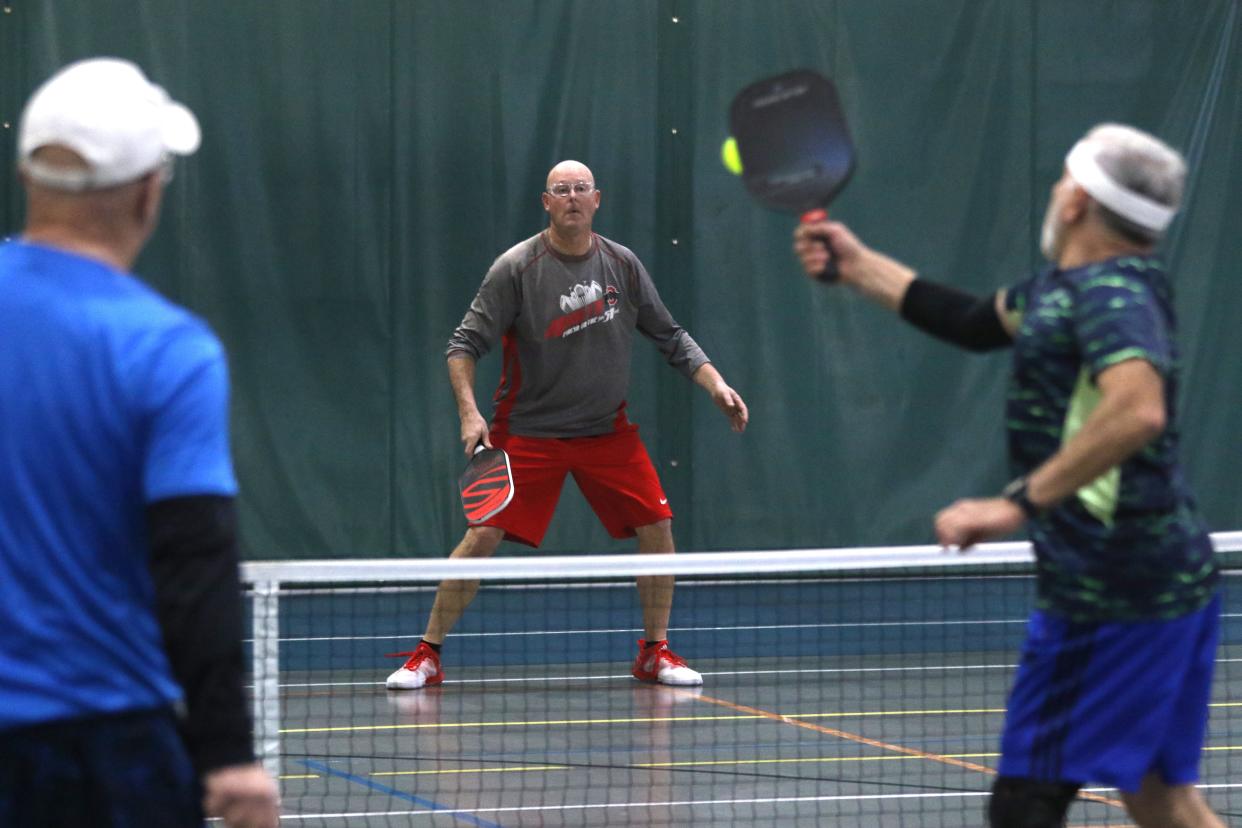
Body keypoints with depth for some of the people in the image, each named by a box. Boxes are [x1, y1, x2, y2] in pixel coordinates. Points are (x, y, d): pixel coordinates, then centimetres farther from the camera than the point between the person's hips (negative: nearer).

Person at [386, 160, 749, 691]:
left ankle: (654, 653, 11)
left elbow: (670, 337, 10)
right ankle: (426, 656, 1)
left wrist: (716, 386, -3)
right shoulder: (516, 268, -11)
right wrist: (469, 412, -24)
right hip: (529, 432, -3)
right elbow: (465, 343, -10)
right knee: (482, 537, -11)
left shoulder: (623, 265, 0)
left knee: (657, 528, -6)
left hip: (607, 429, 3)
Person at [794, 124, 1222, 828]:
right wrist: (855, 263, 32)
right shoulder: (1060, 290, 13)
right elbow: (977, 321, 29)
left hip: (1110, 596, -10)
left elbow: (1138, 409, -36)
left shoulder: (1108, 294, -18)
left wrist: (1020, 503, -34)